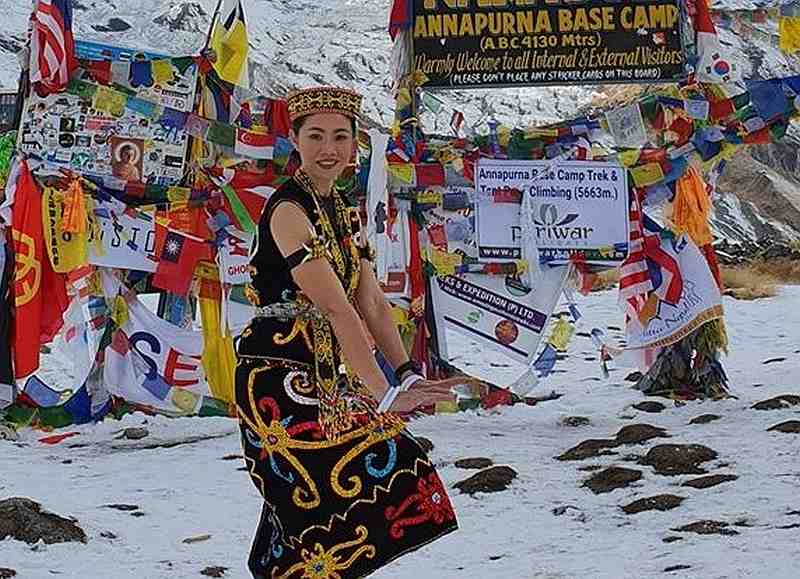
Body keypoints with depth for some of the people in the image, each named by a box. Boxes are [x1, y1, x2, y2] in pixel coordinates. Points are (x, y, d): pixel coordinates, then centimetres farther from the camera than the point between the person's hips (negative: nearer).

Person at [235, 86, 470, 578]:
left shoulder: (345, 212, 13)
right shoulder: (289, 211, -16)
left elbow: (373, 305, 10)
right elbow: (336, 309, -24)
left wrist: (409, 375, -3)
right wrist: (386, 395, -29)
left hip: (324, 370, 9)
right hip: (278, 371, -9)